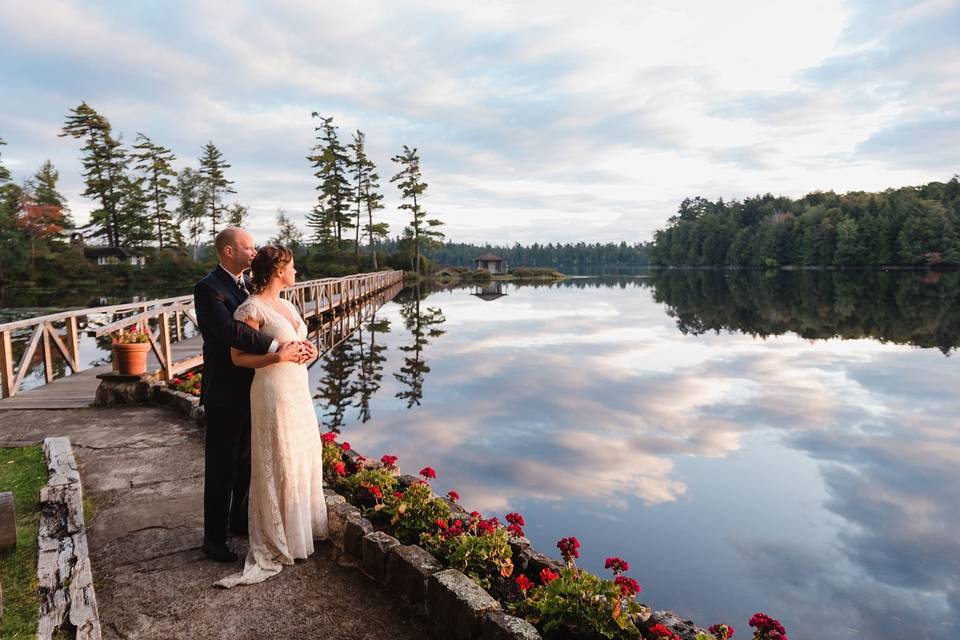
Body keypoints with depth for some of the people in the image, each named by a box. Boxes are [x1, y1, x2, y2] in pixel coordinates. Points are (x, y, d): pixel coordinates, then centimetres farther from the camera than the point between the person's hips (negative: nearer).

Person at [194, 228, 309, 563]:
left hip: (251, 390, 8)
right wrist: (276, 349, -32)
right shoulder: (208, 288, -16)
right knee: (221, 467, 5)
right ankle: (214, 537, 20)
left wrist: (296, 344, -15)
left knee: (246, 460, 20)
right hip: (225, 393, -8)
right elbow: (230, 330, -30)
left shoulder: (249, 284, 9)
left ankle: (240, 521, 38)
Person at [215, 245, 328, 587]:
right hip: (273, 393, -9)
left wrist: (306, 351, 3)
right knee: (276, 466, 1)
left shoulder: (287, 305, 11)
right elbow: (238, 357, -13)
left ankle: (303, 527, 34)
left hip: (299, 390, 9)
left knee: (305, 459, 16)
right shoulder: (251, 308, -14)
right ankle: (273, 545, 16)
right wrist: (277, 356, -24)